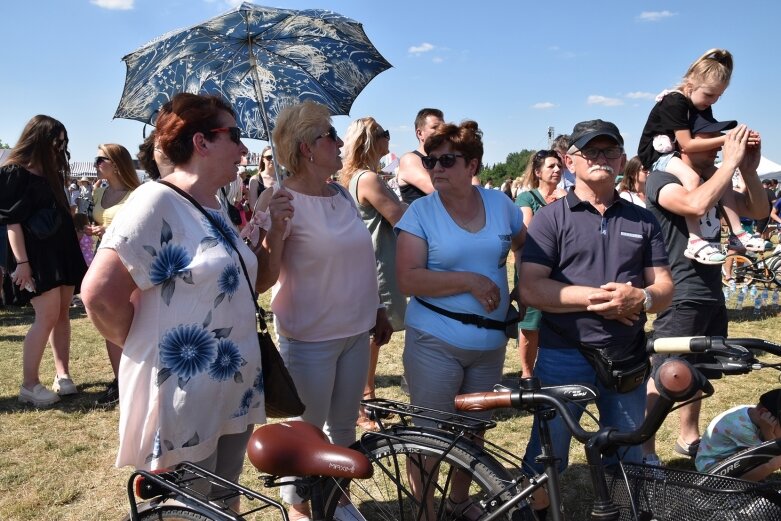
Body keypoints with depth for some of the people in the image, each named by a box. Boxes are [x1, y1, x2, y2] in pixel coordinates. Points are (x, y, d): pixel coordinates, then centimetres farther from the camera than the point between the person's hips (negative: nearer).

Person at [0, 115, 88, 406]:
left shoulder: (51, 173, 16)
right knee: (48, 316, -12)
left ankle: (62, 374, 14)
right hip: (36, 254, -8)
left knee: (62, 314, 7)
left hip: (62, 251, 8)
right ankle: (29, 385, -3)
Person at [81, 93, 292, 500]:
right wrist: (146, 348, -7)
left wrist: (274, 234, 0)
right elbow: (99, 294, -23)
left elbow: (249, 283, 16)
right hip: (182, 408, -8)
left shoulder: (218, 210, 10)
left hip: (233, 397, 8)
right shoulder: (157, 201, -17)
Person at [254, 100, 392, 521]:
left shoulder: (342, 193, 6)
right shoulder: (281, 200, -15)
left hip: (356, 331, 6)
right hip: (309, 338, -6)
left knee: (344, 426, 19)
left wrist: (378, 309, 18)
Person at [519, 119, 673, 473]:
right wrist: (597, 298, -18)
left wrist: (641, 298, -17)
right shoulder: (551, 217, -2)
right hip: (564, 357, -3)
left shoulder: (643, 221, 10)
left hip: (627, 360, 4)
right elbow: (529, 289, -12)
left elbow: (664, 289, 7)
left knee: (628, 463, 17)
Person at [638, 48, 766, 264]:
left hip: (678, 155, 9)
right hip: (657, 153, -9)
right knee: (691, 177, -34)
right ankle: (695, 241, -38)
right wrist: (725, 139, -26)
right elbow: (687, 144, -27)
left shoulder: (704, 108, 6)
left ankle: (736, 233, 0)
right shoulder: (674, 103, -22)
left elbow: (711, 139, 4)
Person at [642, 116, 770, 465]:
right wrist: (731, 161, -21)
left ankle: (688, 438, 35)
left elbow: (758, 211, 11)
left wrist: (748, 169, -3)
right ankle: (645, 450, 6)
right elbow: (697, 204, -32)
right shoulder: (662, 179, -12)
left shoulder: (711, 180, 11)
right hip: (680, 298, -8)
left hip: (712, 295, 8)